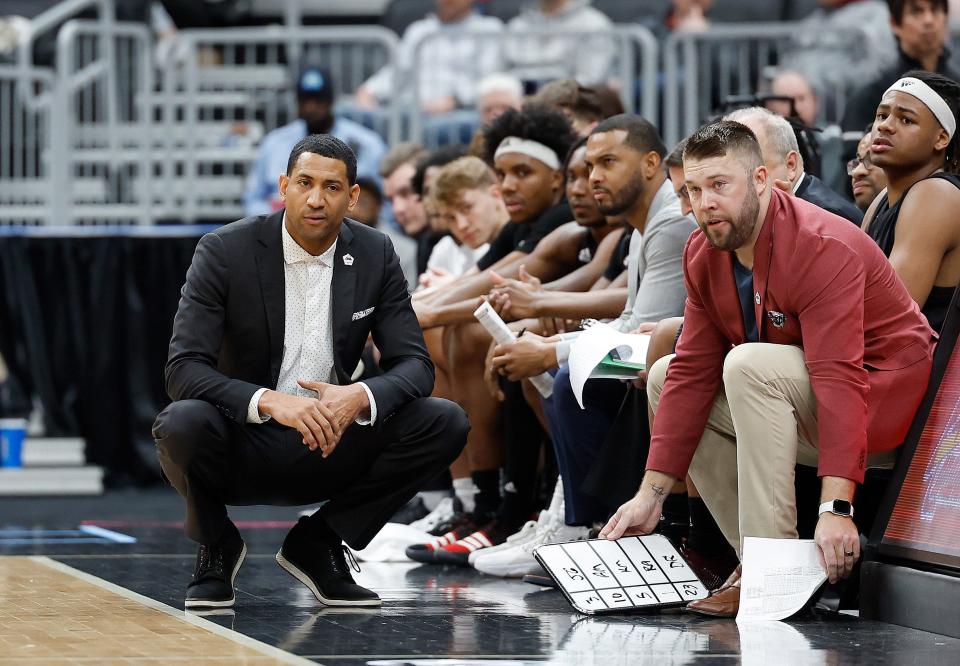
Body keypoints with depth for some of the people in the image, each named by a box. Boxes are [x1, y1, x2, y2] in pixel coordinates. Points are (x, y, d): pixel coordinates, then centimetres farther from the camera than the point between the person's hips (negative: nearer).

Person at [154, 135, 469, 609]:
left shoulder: (376, 255, -2)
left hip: (327, 445, 3)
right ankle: (216, 547, -3)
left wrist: (360, 397, -28)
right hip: (241, 442, -3)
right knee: (183, 423, -37)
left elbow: (414, 365, -5)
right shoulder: (225, 251, -13)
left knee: (446, 424, -17)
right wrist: (269, 401, -37)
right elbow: (183, 369, -20)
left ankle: (315, 543, 0)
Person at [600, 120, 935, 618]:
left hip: (883, 394, -9)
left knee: (749, 364, -31)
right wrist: (652, 493, -6)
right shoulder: (703, 253, 0)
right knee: (666, 378, 4)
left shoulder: (823, 247, -25)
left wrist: (836, 508, -42)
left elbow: (839, 378, -33)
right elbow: (692, 372, 1)